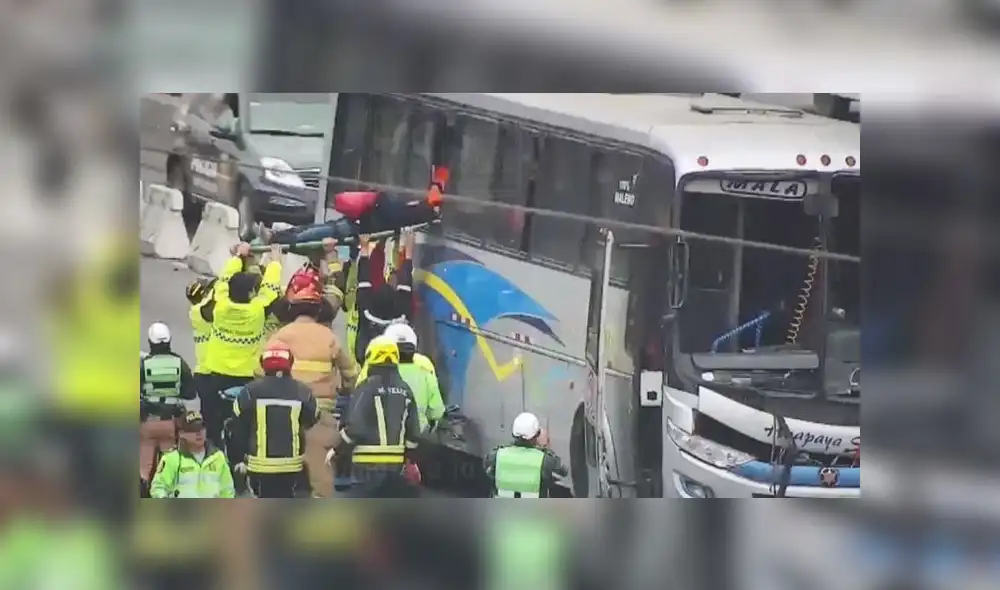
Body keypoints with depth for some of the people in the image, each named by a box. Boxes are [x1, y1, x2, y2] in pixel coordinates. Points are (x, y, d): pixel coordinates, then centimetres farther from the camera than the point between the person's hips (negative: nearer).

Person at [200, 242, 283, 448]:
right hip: (246, 379, -2)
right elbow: (270, 285, 0)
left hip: (217, 377, 2)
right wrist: (275, 260, 17)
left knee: (214, 427, 7)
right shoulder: (257, 310, -15)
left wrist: (238, 256, 23)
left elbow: (225, 279, 7)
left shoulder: (221, 307, -10)